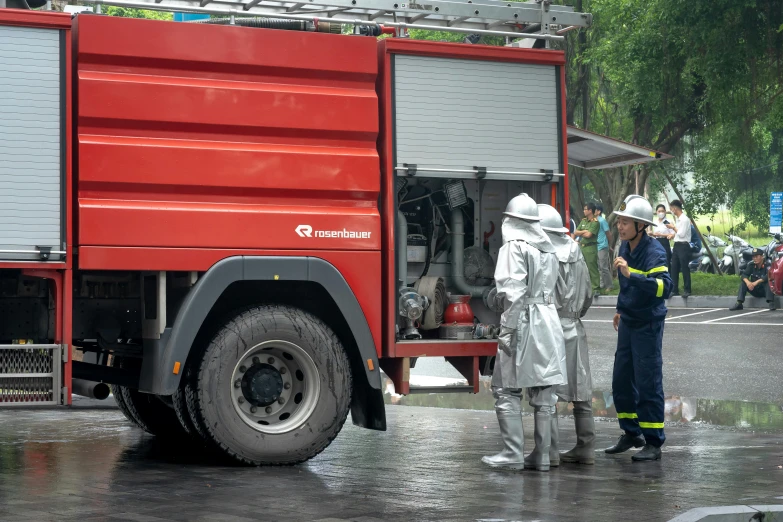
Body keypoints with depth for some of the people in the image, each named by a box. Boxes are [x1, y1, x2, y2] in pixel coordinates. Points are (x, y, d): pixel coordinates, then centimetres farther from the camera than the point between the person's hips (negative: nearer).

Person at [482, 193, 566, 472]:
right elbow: (549, 287, 14)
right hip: (549, 321, 8)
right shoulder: (548, 248, 14)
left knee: (506, 389, 0)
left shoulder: (515, 247, -9)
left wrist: (507, 329, -15)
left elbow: (515, 292, -17)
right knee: (543, 391, 9)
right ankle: (542, 454, 12)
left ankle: (513, 453, -4)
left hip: (523, 322, -7)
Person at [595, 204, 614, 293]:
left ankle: (609, 286, 1)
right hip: (595, 247, 8)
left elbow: (609, 234, -7)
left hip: (602, 247, -8)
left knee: (604, 267, -5)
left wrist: (609, 244, 4)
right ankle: (602, 284, 19)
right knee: (599, 267, 11)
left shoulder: (602, 221, -12)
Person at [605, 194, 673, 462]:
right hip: (628, 322, 8)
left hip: (647, 324, -8)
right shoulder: (625, 247, 4)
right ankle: (631, 433, 28)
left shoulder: (654, 252, -19)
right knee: (621, 381, 13)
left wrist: (631, 274, -41)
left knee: (648, 383, -4)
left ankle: (653, 442, 4)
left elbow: (663, 286, -34)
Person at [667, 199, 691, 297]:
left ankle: (687, 290, 3)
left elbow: (682, 234, -18)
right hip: (676, 245, 9)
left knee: (685, 269, -4)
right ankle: (675, 290, 12)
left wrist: (674, 227, -7)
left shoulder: (685, 219, -14)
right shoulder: (678, 219, 14)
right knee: (674, 269, 8)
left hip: (683, 246, -9)